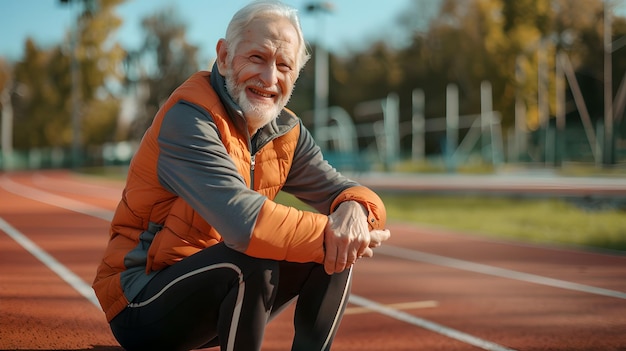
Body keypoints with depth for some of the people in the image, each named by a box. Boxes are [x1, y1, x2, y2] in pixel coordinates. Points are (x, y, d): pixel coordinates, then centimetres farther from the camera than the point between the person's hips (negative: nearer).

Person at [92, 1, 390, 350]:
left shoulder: (287, 132, 2)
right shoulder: (189, 118, -22)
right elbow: (245, 222, -35)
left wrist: (354, 209, -24)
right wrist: (330, 232, -27)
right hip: (138, 306, -7)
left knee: (334, 249, -4)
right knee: (253, 259, -33)